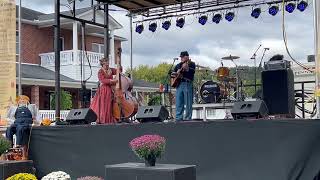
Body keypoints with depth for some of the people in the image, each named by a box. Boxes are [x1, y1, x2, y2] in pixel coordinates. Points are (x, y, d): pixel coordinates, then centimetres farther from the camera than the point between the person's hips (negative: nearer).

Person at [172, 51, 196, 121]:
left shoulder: (191, 64, 5)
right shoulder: (178, 65, 20)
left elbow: (192, 71, -13)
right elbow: (173, 73, 25)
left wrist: (187, 68, -28)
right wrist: (174, 74, 4)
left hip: (188, 84, -5)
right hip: (179, 84, 5)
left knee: (188, 102, -5)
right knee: (178, 103, 2)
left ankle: (188, 118, -1)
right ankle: (178, 118, 6)